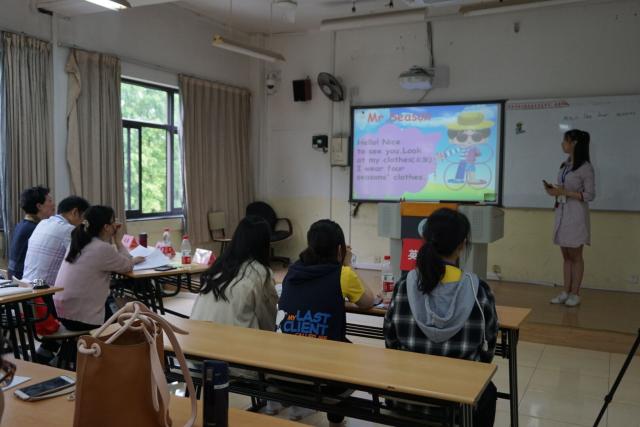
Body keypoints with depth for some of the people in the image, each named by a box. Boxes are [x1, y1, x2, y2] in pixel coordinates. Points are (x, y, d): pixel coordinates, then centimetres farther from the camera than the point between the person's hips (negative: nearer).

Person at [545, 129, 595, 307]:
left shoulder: (585, 167, -10)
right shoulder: (565, 165, 11)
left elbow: (590, 195, -12)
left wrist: (565, 192, -19)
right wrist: (554, 190, 0)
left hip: (576, 214, -7)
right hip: (561, 212, 7)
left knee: (575, 256, 1)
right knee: (566, 255, 9)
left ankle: (575, 294, 9)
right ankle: (566, 292, 14)